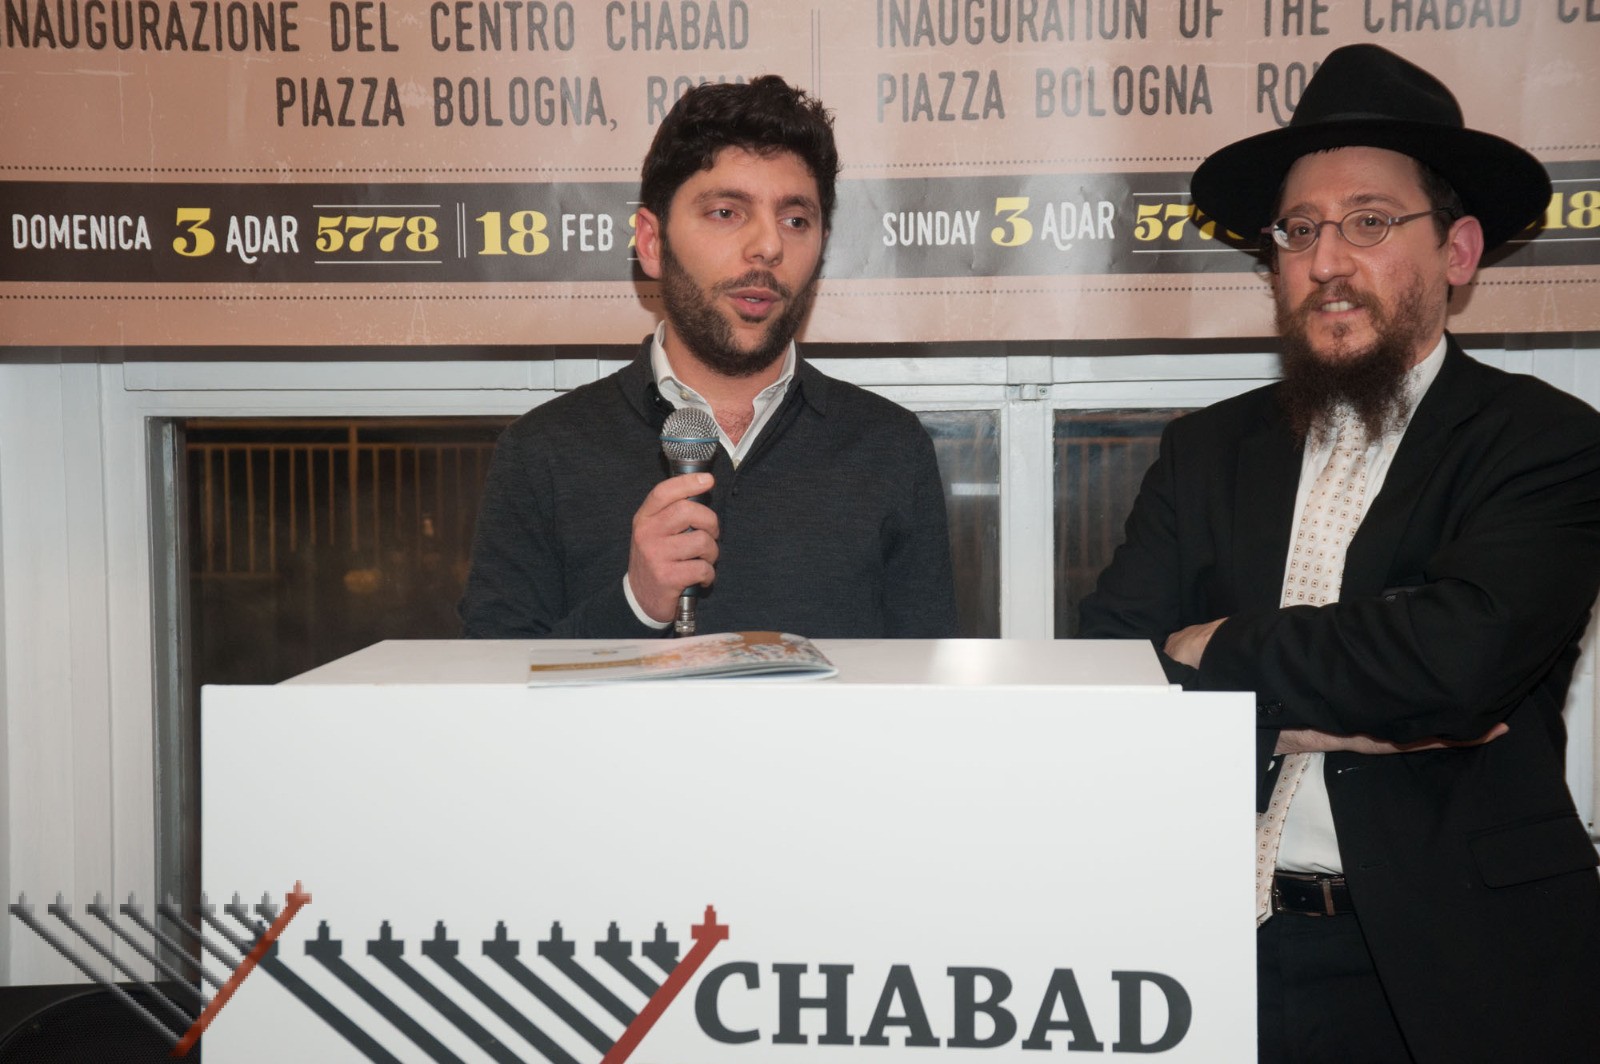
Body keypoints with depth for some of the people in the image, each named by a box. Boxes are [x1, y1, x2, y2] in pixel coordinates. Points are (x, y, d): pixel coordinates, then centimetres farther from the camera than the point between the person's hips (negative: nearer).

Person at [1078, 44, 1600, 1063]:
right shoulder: (1209, 449, 6)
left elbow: (1462, 652, -23)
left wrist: (1223, 655, -11)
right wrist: (1338, 712, -16)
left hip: (1443, 969, -3)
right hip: (1218, 947, 3)